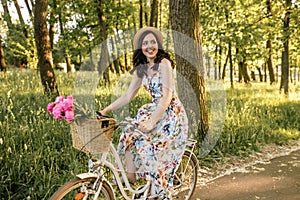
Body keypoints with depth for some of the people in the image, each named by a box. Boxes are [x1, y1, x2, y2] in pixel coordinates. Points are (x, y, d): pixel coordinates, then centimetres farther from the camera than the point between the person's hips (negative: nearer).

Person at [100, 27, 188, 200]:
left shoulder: (164, 63, -13)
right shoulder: (141, 69, 8)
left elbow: (167, 96, -21)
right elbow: (128, 96, 8)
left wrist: (152, 122, -29)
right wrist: (105, 111, 1)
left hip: (171, 114, -7)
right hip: (154, 110, 7)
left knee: (153, 151, -18)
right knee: (129, 135, -13)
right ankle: (131, 182, 0)